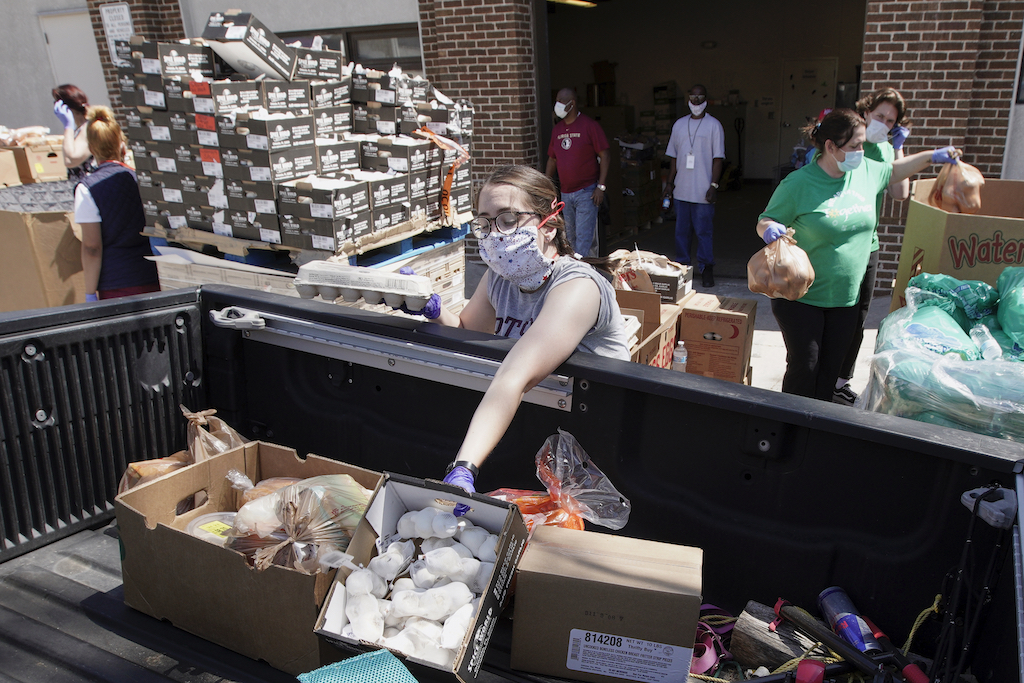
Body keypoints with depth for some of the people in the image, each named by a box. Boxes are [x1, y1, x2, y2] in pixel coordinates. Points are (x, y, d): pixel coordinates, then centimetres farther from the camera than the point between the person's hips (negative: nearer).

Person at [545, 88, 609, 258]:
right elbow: (552, 159, 18)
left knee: (584, 238, -9)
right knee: (571, 237, 12)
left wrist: (601, 186, -15)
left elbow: (604, 156, -8)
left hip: (586, 192, -6)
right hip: (565, 193, 6)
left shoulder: (589, 125, -7)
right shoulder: (557, 129, 11)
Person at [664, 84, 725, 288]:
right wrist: (670, 182, 10)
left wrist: (714, 185, -12)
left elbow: (718, 158, -4)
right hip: (681, 189, 4)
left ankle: (706, 269, 7)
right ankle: (682, 266, 20)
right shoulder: (679, 124, 11)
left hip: (703, 191, -4)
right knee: (681, 230, 10)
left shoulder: (714, 125, -1)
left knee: (704, 232, -2)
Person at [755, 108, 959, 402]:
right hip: (801, 297, -6)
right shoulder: (799, 183, -15)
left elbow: (893, 171, 26)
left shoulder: (865, 171, 4)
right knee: (804, 367, -1)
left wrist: (930, 156, 17)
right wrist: (770, 229, -32)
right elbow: (765, 221, -10)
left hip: (846, 297, 6)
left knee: (831, 368, 13)